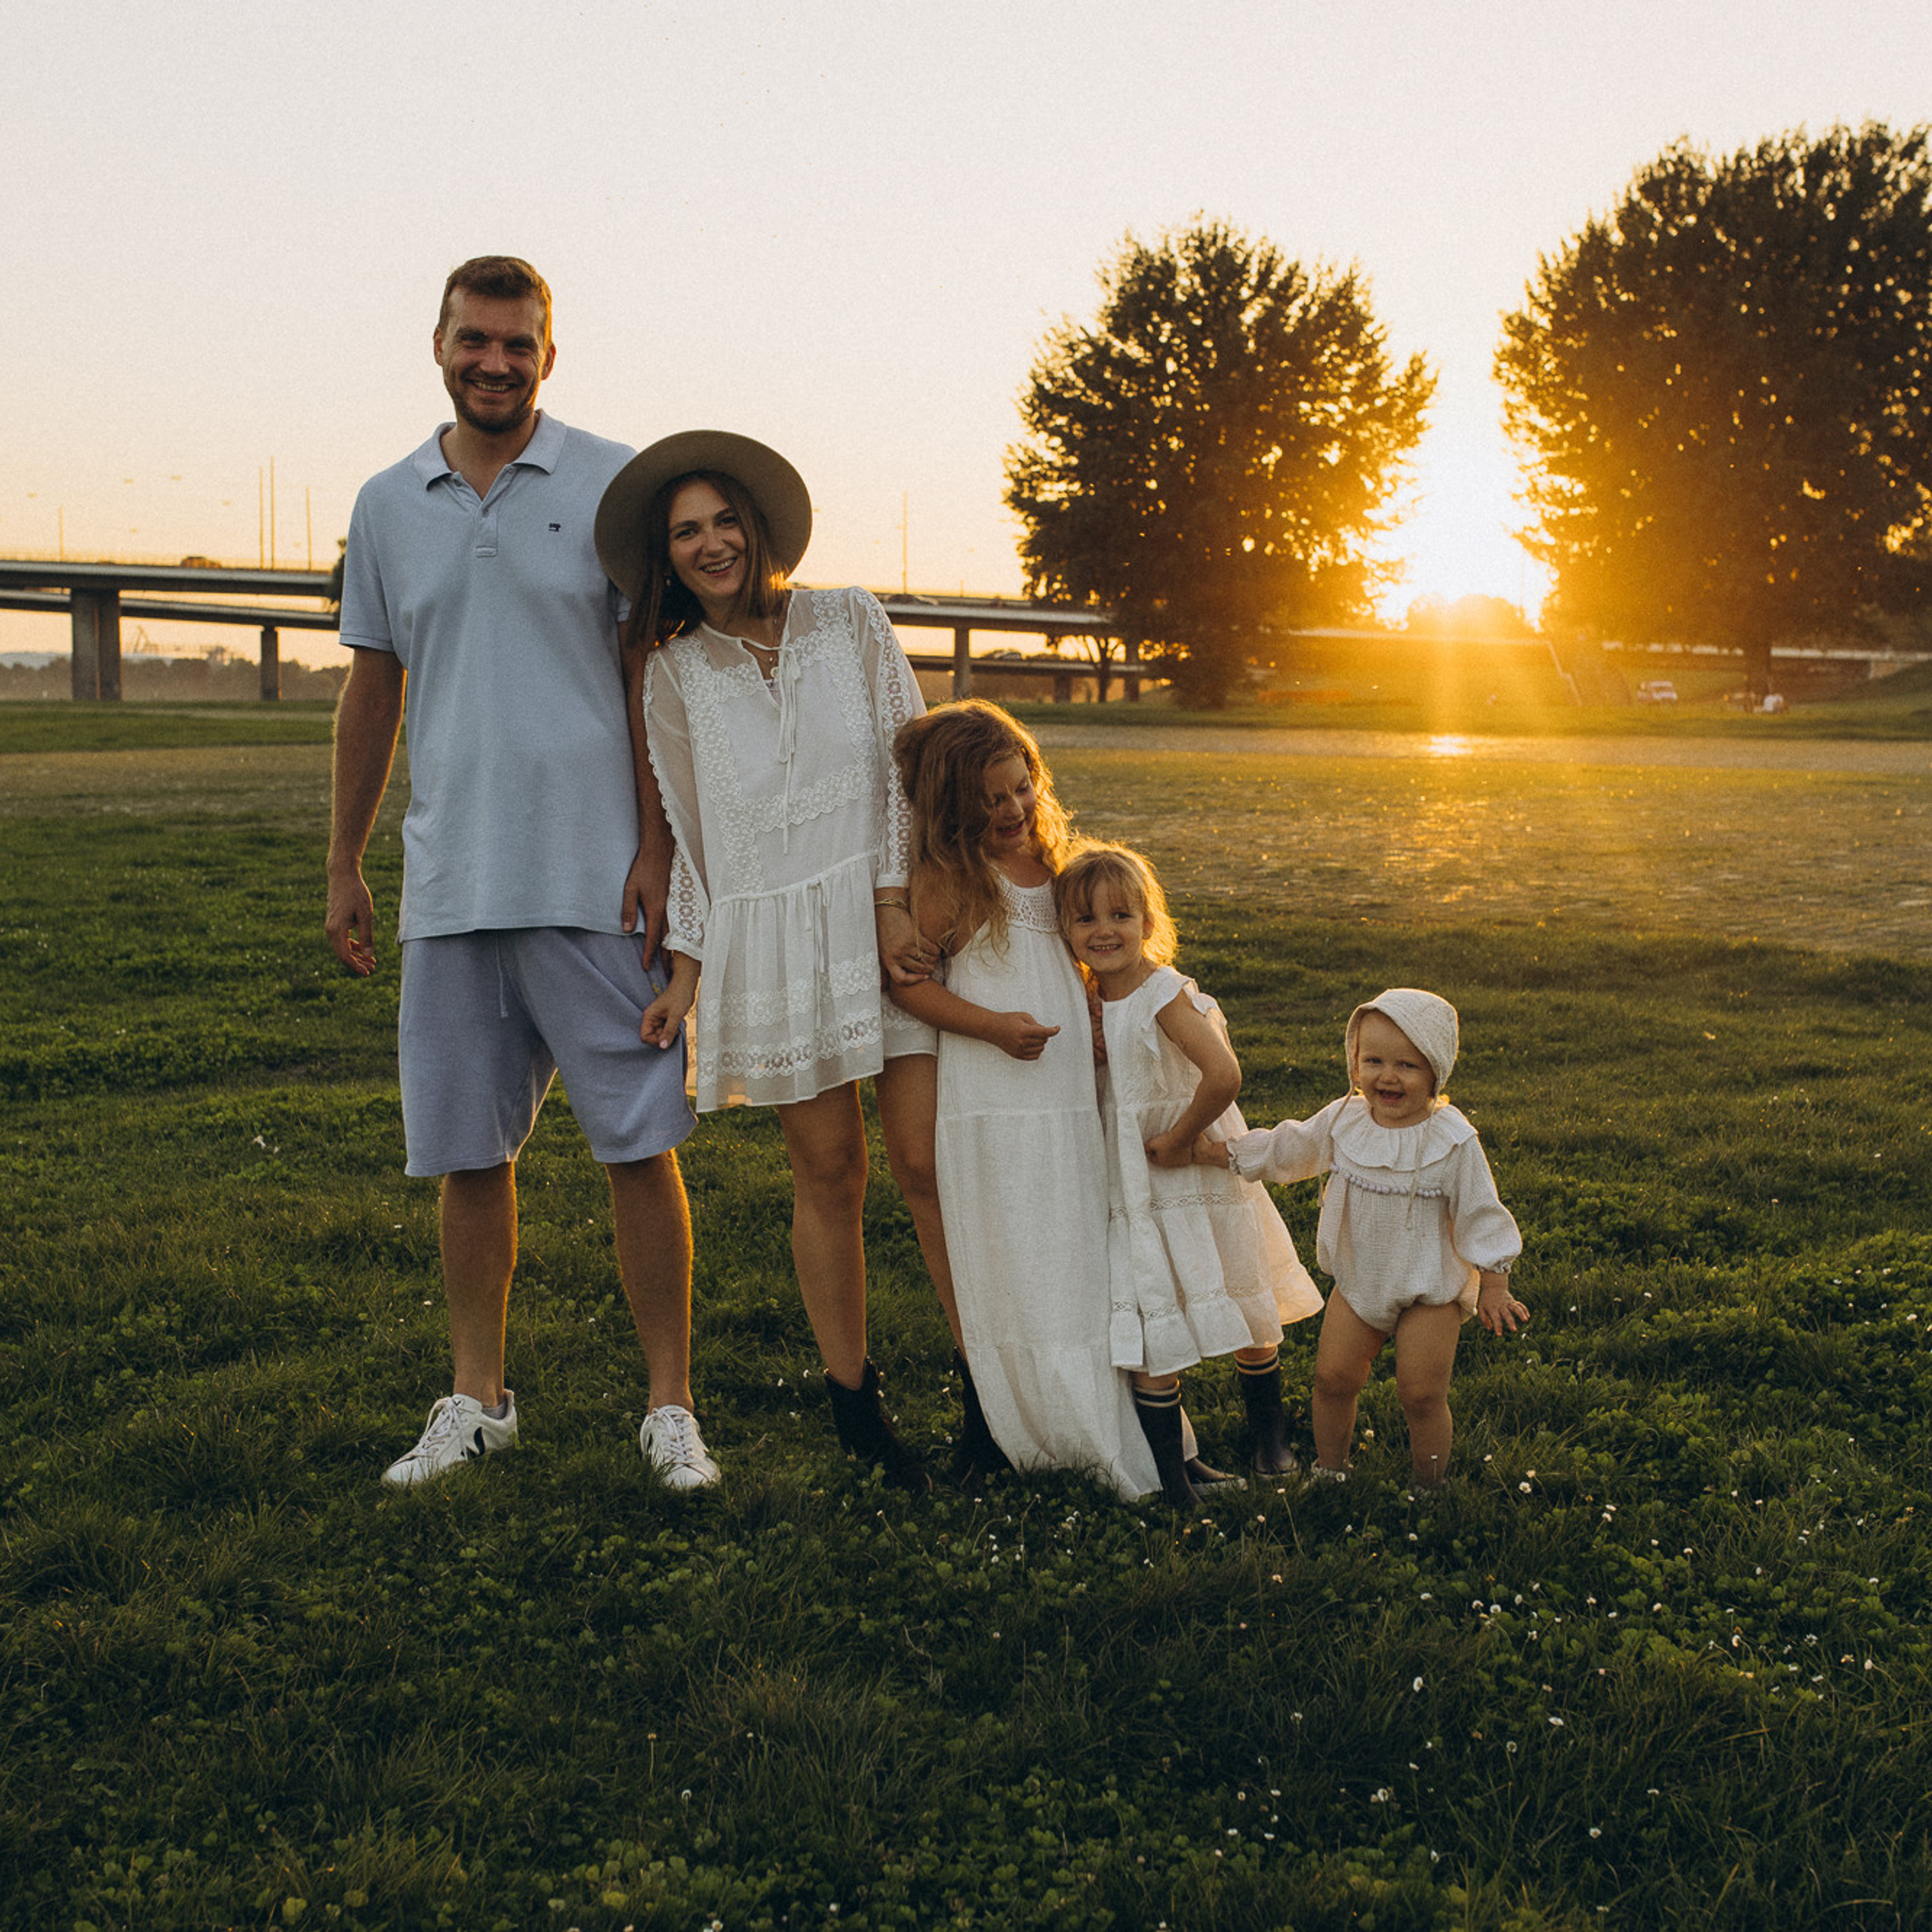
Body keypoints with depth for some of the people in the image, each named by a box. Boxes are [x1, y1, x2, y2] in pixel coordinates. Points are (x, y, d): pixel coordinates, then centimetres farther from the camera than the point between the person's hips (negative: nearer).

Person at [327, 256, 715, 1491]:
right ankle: (478, 1399, 23)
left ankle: (671, 1404, 10)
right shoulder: (388, 506, 11)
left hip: (595, 880, -3)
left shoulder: (614, 486, 0)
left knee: (638, 1144, -1)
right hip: (449, 885, 4)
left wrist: (657, 848, -10)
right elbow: (373, 692, 16)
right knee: (468, 1152, 9)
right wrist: (343, 866, 14)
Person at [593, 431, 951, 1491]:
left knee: (924, 1157, -4)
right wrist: (685, 972, 4)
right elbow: (691, 836, 9)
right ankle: (853, 1402, 13)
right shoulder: (671, 674, 7)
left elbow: (905, 764, 1)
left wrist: (894, 904, -7)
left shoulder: (849, 621, 5)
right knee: (828, 1172, 2)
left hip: (884, 917, 0)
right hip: (768, 940, 0)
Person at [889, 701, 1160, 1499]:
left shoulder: (1050, 858, 11)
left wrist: (1098, 1027, 12)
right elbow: (907, 981, -10)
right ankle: (1007, 1425, 9)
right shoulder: (949, 876, -8)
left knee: (1076, 1250, 11)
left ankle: (1097, 1422, 21)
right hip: (991, 1100, -6)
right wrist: (992, 1026, -18)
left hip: (1071, 1086, 6)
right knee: (1005, 1261, 0)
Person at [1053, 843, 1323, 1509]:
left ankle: (1268, 1431, 35)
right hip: (1130, 1191, 5)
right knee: (1147, 1330, 3)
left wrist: (1177, 1141, -22)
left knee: (1243, 1314, 12)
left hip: (1193, 1176, -5)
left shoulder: (1164, 994, -20)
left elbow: (1223, 1075, -32)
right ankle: (1166, 1471, 14)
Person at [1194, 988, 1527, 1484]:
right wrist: (1215, 1152, 4)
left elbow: (1480, 1217, -9)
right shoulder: (1343, 1121, -6)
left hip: (1429, 1289, -4)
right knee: (1332, 1377, 7)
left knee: (1421, 1394, -1)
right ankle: (1329, 1469, 29)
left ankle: (1430, 1490, 19)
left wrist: (1493, 1290, -6)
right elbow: (1284, 1150, 7)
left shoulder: (1453, 1142, -16)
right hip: (1358, 1281, 4)